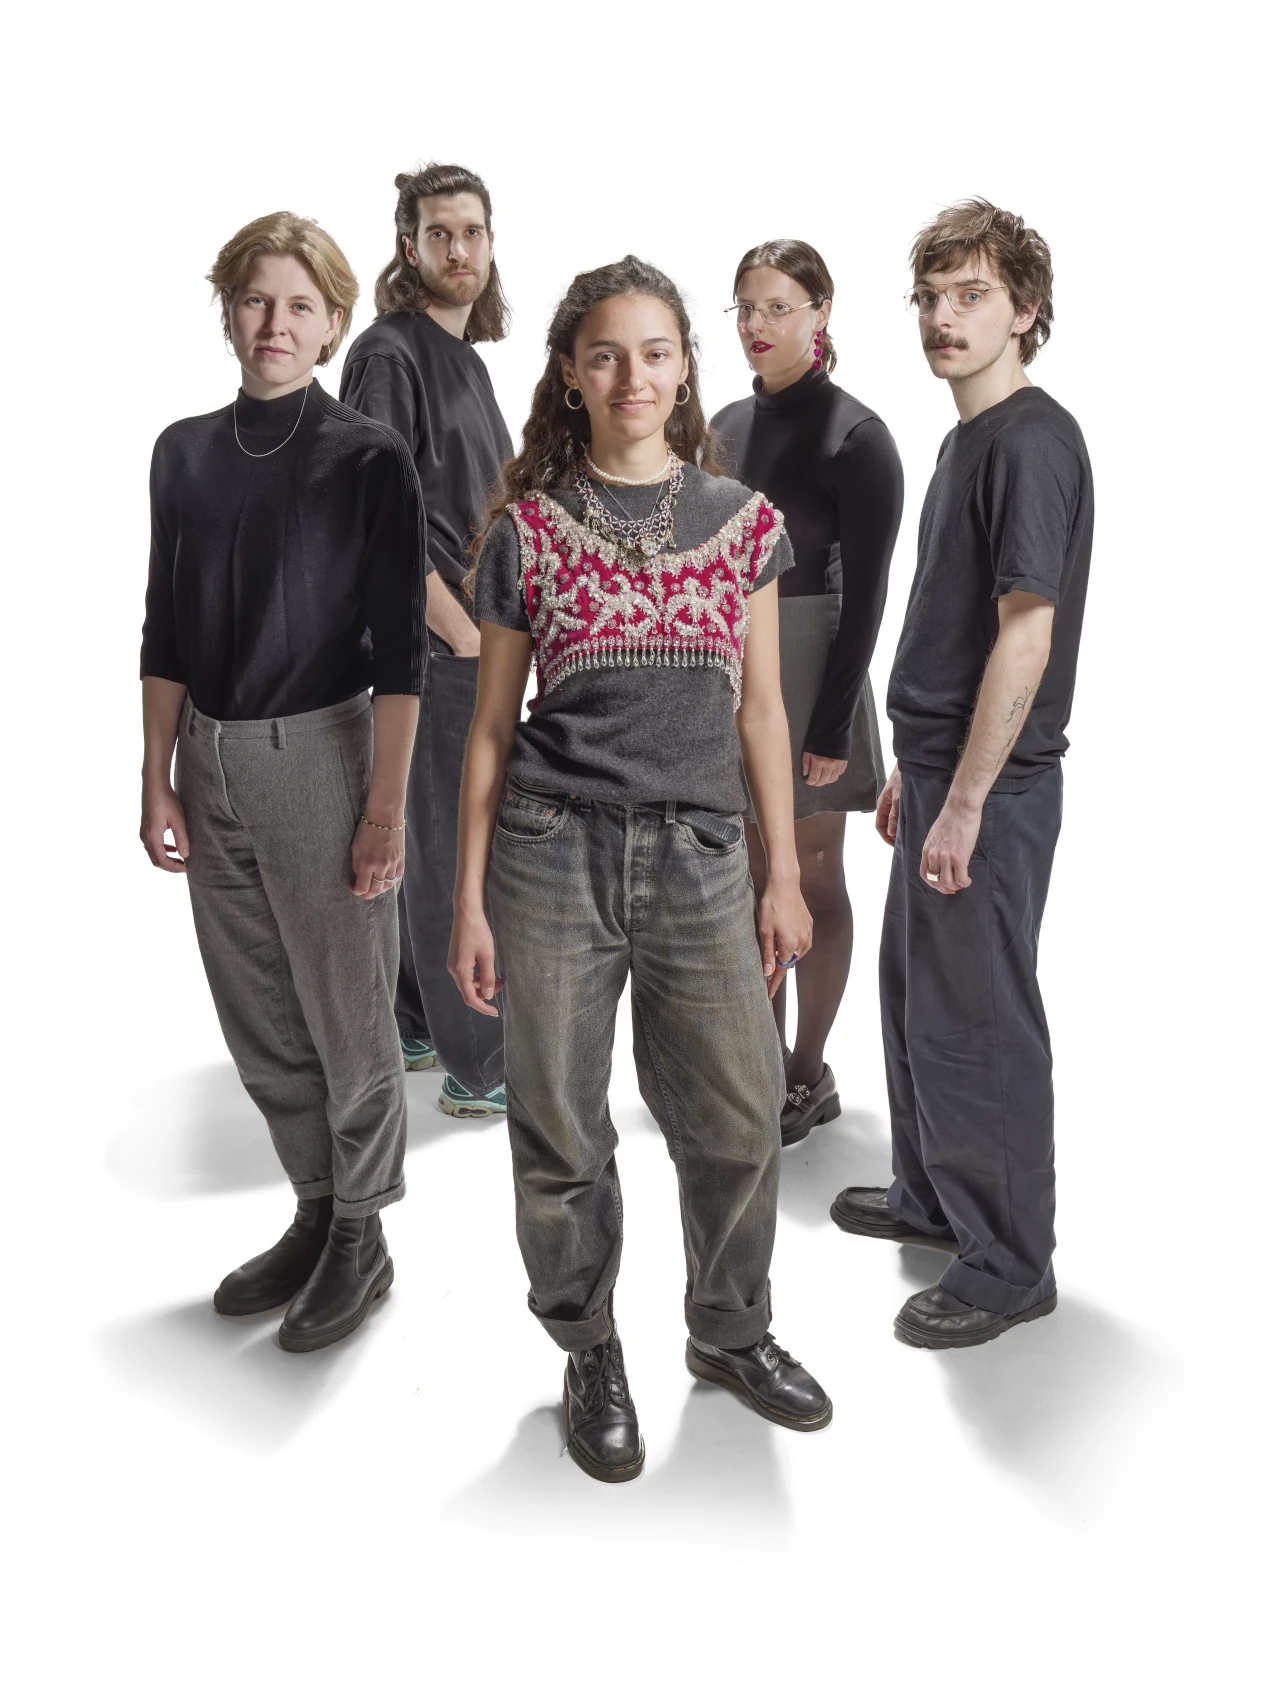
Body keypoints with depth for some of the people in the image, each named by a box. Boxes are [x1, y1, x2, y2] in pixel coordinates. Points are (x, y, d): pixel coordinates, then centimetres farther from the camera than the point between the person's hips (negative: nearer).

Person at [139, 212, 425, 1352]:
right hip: (211, 761, 5)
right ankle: (316, 1212, 32)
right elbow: (166, 632, 11)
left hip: (320, 752, -5)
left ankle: (361, 1237, 24)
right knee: (258, 1022, 13)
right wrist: (157, 781, 7)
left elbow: (398, 649, -8)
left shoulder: (368, 459, -6)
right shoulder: (186, 452, 7)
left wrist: (385, 807, -12)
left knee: (346, 1013, 5)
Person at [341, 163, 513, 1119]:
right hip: (435, 642, -9)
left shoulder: (465, 354, 17)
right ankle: (480, 1068, 7)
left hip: (478, 638, 9)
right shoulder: (391, 353, -11)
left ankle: (424, 1028, 30)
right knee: (454, 852, -3)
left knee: (434, 838, 16)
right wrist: (460, 631, -17)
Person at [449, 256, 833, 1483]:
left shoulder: (742, 518, 7)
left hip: (699, 855, 2)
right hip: (554, 853, -1)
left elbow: (759, 706, 10)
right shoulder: (528, 529, 2)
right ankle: (590, 1356, 30)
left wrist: (783, 875, 7)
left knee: (737, 1118, 7)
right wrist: (469, 901, 1)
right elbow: (491, 725, 4)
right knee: (561, 1133, 7)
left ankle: (729, 1331, 33)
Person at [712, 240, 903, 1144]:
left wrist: (831, 725, -16)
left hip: (804, 670, -6)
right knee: (750, 872, 13)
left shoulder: (854, 435, -11)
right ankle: (766, 1053, 27)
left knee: (810, 877, 4)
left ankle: (809, 1076, 17)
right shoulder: (729, 424, 10)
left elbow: (865, 593, -13)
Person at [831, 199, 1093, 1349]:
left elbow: (1025, 632, -21)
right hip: (942, 769, 10)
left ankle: (1011, 1264, 14)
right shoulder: (970, 437, 15)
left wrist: (965, 802, -22)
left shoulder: (1033, 442, -15)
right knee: (915, 990, 18)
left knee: (976, 1020, -1)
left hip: (991, 788, -10)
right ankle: (934, 1198, 35)